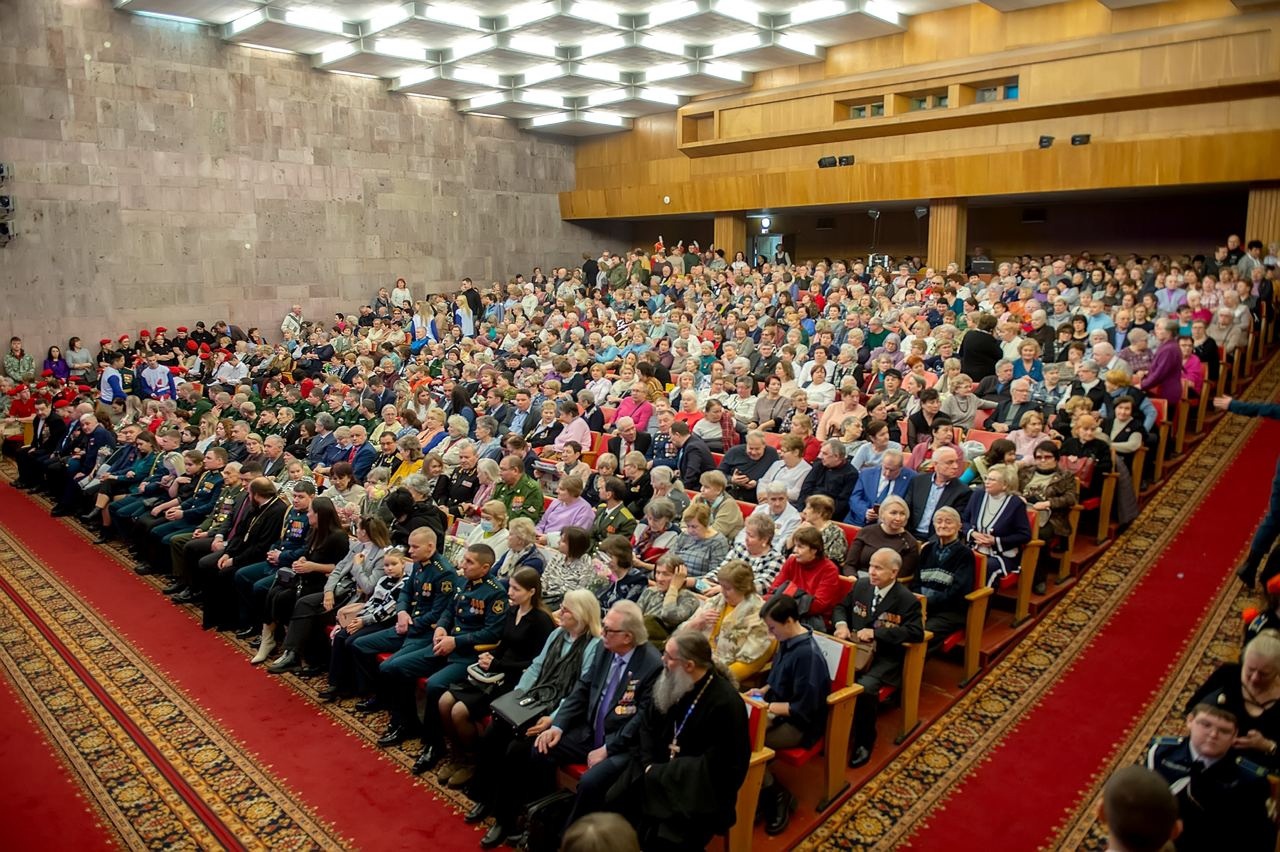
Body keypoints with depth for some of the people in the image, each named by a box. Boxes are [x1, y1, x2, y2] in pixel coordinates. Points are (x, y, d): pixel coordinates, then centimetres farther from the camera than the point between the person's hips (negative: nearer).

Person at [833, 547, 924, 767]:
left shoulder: (907, 600, -9)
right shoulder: (861, 585, 7)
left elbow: (916, 633, -17)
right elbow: (841, 607, 19)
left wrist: (876, 632, -22)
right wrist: (841, 624, -6)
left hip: (885, 659, -5)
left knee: (864, 688, -32)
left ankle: (864, 741, -6)